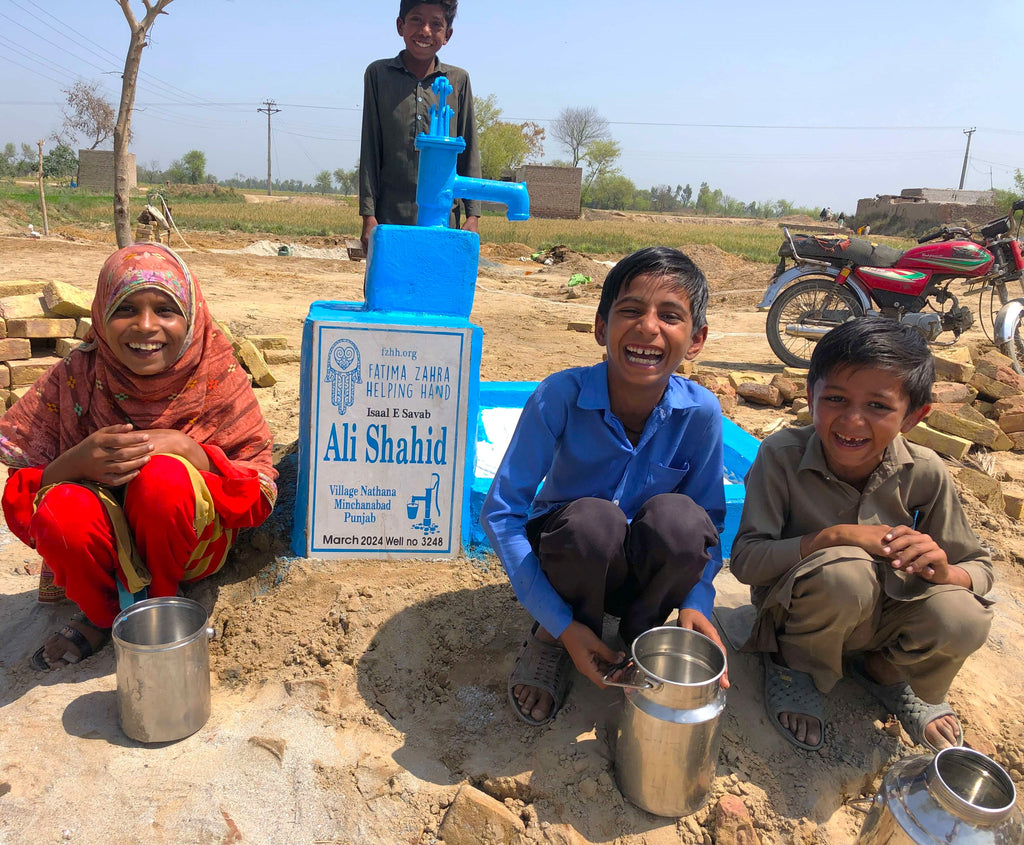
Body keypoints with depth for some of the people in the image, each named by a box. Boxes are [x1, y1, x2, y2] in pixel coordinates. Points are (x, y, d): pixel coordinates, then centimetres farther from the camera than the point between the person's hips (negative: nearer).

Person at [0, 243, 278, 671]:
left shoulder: (218, 376, -13)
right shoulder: (75, 377, -10)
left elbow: (259, 492, -13)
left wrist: (185, 448, -29)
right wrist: (78, 460, -29)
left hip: (187, 546, -1)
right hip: (106, 547, 1)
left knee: (163, 475, -30)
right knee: (61, 510, -30)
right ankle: (102, 614, 3)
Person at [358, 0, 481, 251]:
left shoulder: (458, 80, 7)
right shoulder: (379, 74, 5)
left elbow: (469, 153, 9)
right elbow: (369, 151, 4)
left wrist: (472, 215, 3)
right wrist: (368, 215, -1)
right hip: (390, 216, 0)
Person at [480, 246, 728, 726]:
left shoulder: (699, 412, -18)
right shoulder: (561, 396, -24)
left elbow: (710, 522, -5)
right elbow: (500, 511, -22)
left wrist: (696, 600, -23)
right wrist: (561, 624, -25)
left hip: (649, 572, 2)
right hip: (569, 559, -1)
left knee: (677, 517, -31)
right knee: (593, 519, -36)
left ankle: (642, 634, 1)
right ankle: (550, 641, -3)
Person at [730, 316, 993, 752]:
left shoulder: (925, 474, -13)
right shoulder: (781, 455, -21)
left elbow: (979, 568, -4)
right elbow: (745, 559, -23)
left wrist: (941, 568, -28)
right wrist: (833, 536, -34)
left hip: (884, 617, 3)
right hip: (799, 614, -3)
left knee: (963, 618, -27)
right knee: (845, 570, -35)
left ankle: (883, 671, 10)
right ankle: (792, 665, -1)